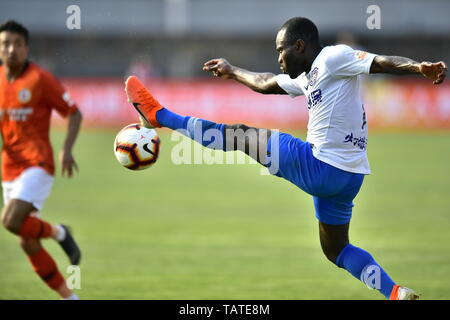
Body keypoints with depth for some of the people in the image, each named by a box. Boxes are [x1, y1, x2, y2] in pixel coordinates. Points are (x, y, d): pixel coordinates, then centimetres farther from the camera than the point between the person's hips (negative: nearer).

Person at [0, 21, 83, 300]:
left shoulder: (40, 79, -9)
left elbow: (74, 114, -4)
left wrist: (67, 149, -17)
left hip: (37, 165, -6)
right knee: (29, 245, 5)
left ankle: (58, 233, 2)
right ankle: (69, 297, 17)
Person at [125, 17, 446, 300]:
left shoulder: (334, 57, -9)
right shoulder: (308, 77, 19)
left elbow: (382, 62, -22)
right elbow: (266, 84, 37)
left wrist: (420, 67, -40)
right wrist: (232, 71, 51)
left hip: (318, 166, -10)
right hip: (344, 176, 10)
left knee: (241, 136, 3)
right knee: (335, 249, 21)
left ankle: (160, 116, 16)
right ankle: (397, 293, 8)